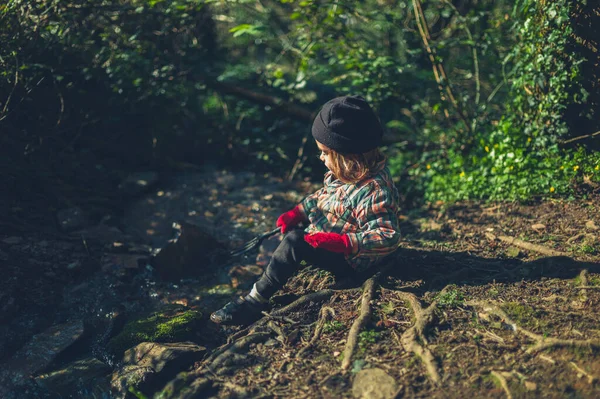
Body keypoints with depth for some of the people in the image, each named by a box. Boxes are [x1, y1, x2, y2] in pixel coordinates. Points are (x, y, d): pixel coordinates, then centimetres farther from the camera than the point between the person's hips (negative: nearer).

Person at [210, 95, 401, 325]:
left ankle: (255, 302, -19)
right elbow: (324, 196, 17)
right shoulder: (347, 173, -2)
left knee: (295, 241, -25)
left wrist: (341, 242, -37)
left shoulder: (375, 191, -29)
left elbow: (387, 237, -31)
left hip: (349, 260, -10)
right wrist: (298, 212, 2)